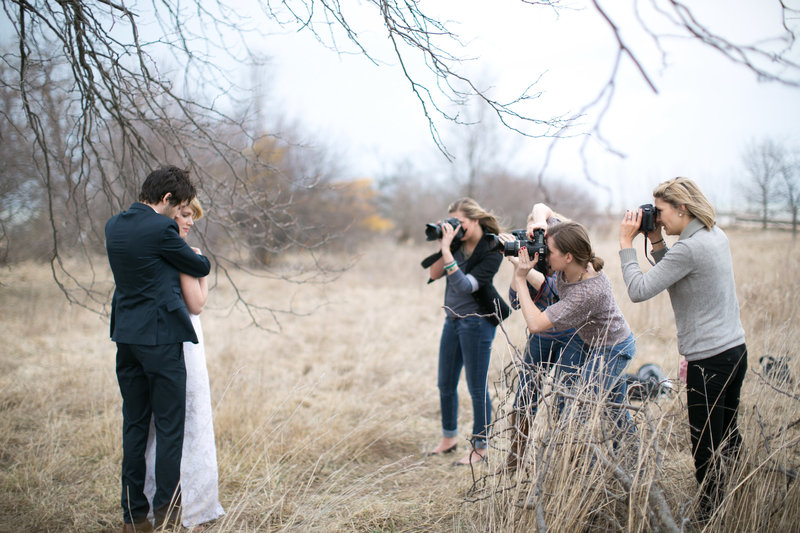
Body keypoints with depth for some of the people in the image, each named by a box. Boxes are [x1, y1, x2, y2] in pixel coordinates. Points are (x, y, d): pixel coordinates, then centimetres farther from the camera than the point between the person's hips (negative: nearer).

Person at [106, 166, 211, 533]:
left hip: (125, 335, 8)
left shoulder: (113, 225, 8)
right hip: (160, 336, -7)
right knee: (169, 424, 2)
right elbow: (199, 268, -2)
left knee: (134, 424, 12)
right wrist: (197, 257, 19)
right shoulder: (161, 229, -14)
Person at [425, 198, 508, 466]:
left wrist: (447, 250, -29)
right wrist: (444, 245, -10)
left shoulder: (492, 251, -16)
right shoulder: (457, 243, 2)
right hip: (453, 319, 7)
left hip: (477, 322, -7)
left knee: (477, 387, 2)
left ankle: (479, 447, 16)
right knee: (445, 384, 16)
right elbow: (434, 274, 0)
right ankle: (449, 438, 34)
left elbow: (464, 286, -26)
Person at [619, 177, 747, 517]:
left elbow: (639, 290, -18)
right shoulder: (716, 236, 10)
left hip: (708, 359, -10)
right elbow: (672, 278, 19)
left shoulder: (689, 248, -19)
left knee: (706, 449, 0)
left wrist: (626, 243, -10)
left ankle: (711, 517, 9)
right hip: (735, 348, 10)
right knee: (729, 438, 20)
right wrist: (656, 242, 9)